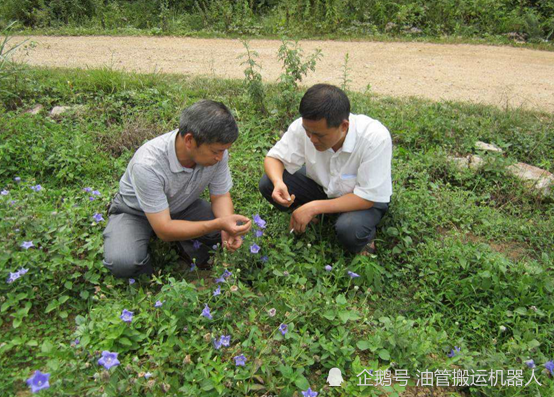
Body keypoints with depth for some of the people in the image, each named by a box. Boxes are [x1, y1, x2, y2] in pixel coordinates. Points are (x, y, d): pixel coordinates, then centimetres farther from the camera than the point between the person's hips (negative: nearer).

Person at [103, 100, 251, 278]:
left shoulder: (216, 150, -24)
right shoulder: (148, 164, -38)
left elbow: (220, 196, -8)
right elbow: (164, 229, -34)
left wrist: (226, 227, -29)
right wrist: (218, 224, -45)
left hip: (182, 207, 4)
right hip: (136, 212, -3)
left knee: (236, 227, -19)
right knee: (123, 262, -31)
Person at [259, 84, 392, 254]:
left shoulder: (376, 138, -35)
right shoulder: (304, 126, -26)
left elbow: (367, 197, -29)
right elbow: (274, 157, -11)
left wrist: (315, 207, -34)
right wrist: (278, 182, -35)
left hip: (366, 198, -3)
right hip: (322, 186, 4)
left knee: (349, 229, -37)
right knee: (267, 184, -17)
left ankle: (365, 239, 1)